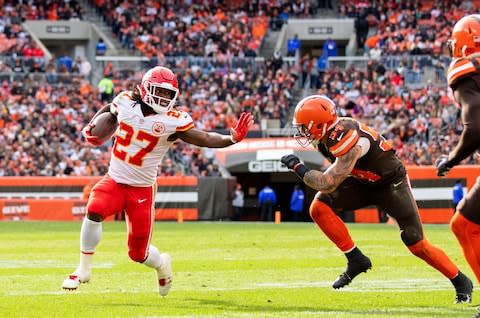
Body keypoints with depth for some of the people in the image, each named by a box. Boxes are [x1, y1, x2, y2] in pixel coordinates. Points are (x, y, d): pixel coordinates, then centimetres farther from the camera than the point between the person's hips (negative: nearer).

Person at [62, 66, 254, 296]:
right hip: (114, 181, 2)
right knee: (94, 210, -29)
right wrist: (91, 127, 3)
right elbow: (109, 110, 19)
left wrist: (231, 139, -33)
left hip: (142, 189, -2)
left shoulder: (173, 121, -12)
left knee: (138, 253, 0)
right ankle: (84, 269, -12)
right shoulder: (126, 102, -4)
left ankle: (161, 264, 38)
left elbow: (204, 139, -18)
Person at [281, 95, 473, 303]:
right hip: (362, 183, 8)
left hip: (391, 183, -8)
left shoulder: (347, 139, -34)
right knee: (319, 208, -13)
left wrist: (298, 168, -25)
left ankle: (460, 282, 10)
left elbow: (329, 183, -33)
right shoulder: (325, 135, -8)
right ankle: (356, 260, -4)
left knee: (417, 244, -9)